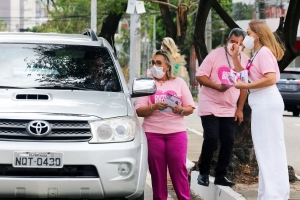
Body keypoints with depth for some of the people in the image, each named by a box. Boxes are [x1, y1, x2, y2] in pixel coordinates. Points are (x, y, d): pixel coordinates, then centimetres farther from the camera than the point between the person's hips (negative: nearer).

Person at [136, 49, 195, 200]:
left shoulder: (179, 82, 11)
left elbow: (190, 108, 8)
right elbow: (139, 111, 0)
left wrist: (181, 110, -13)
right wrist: (154, 107, -18)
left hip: (176, 132, 0)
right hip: (153, 133, 0)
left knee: (179, 169, -4)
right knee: (157, 170, -1)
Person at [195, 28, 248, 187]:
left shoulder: (245, 60, 4)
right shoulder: (215, 55, -8)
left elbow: (244, 87, 9)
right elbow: (200, 76, -10)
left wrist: (240, 109, 5)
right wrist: (217, 86, -23)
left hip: (230, 110, 4)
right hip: (210, 106, -4)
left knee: (228, 142, 0)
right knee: (211, 139, -10)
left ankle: (220, 175, 11)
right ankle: (203, 173, 7)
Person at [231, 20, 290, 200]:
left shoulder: (264, 52, -13)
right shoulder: (257, 54, 17)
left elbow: (271, 79, -24)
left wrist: (244, 86, -19)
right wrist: (235, 57, 11)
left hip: (267, 102, -10)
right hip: (262, 103, 10)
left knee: (269, 148, -8)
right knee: (267, 149, 13)